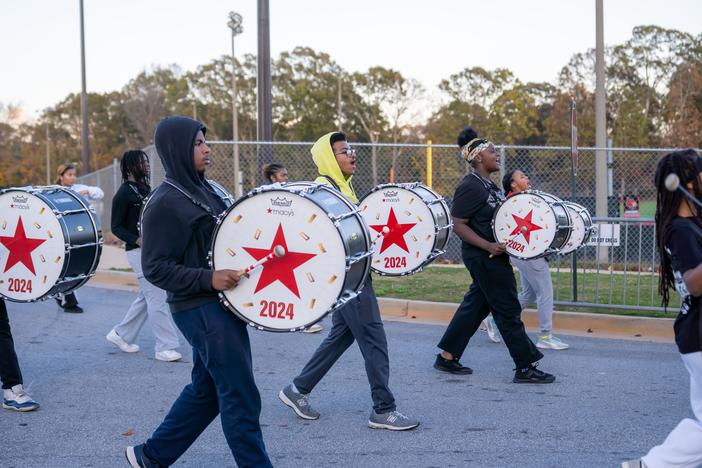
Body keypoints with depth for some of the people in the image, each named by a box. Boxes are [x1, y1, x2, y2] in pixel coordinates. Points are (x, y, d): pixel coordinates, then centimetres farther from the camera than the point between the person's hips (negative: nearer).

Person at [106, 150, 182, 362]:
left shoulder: (145, 189, 15)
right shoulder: (124, 193, -10)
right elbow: (116, 227, -11)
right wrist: (137, 240, -25)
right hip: (139, 251, -9)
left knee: (146, 297, 15)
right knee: (157, 298, -9)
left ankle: (121, 334, 27)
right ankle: (165, 347, -5)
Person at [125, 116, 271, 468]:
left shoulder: (203, 189, 12)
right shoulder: (165, 204, -15)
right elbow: (155, 268, -15)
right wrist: (208, 279, -26)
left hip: (220, 303, 9)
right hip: (200, 309, -9)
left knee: (206, 390, 18)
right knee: (241, 397, -5)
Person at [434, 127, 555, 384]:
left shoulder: (489, 185, 12)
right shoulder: (470, 187, -17)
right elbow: (459, 225, -19)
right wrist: (488, 246, -25)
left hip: (493, 257, 10)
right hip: (483, 257, -10)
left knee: (476, 305, 14)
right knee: (508, 310, -5)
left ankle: (447, 357, 21)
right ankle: (525, 367, 1)